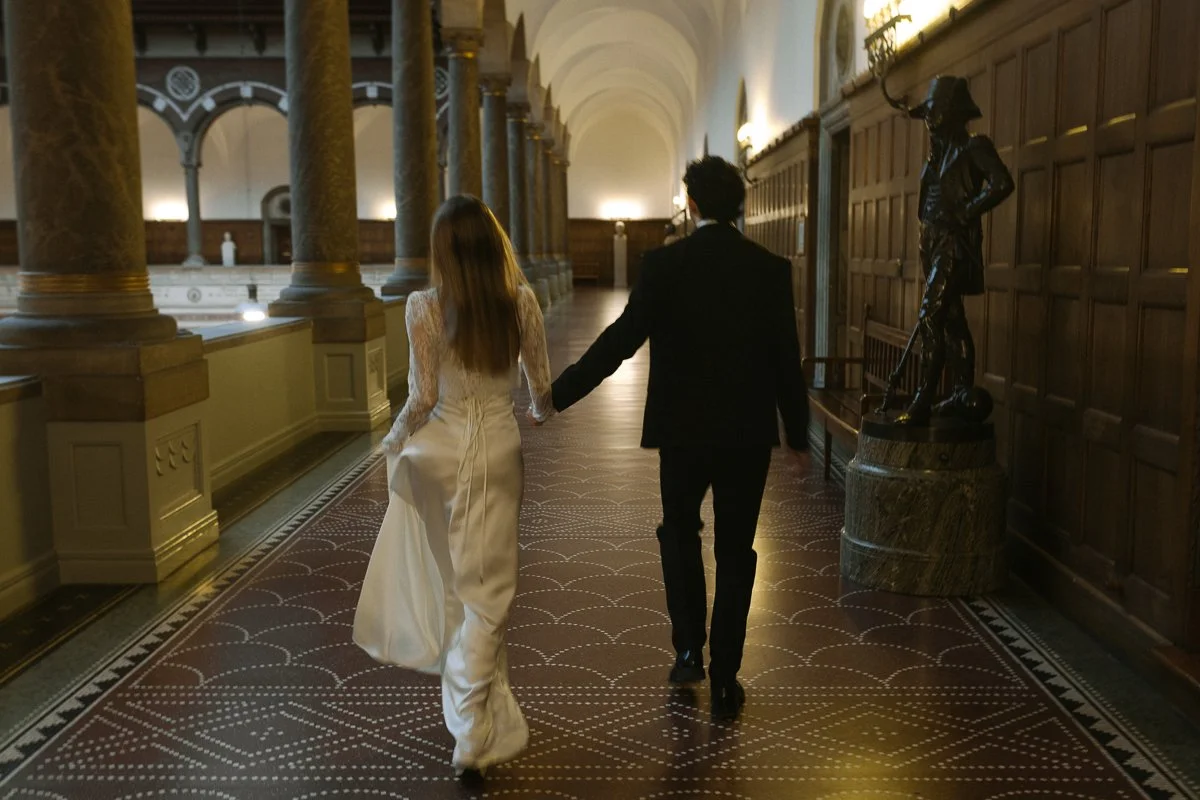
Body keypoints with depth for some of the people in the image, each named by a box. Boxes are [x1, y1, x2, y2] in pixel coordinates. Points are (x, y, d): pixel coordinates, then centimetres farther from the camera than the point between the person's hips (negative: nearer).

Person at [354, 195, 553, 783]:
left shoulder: (424, 307, -11)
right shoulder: (521, 301, -6)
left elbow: (422, 398, -11)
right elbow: (541, 383, 3)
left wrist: (394, 440, 8)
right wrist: (540, 411, 26)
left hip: (437, 448, 0)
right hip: (496, 451, 1)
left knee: (450, 575, 22)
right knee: (487, 590, 7)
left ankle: (467, 682, 42)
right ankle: (473, 737, 9)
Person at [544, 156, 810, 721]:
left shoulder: (664, 264, -9)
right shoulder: (771, 269, -3)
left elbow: (621, 340, -13)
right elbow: (786, 358, -2)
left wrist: (558, 395, -7)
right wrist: (797, 433, 9)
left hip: (682, 430, -1)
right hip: (749, 434, 2)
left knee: (679, 533, 22)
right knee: (735, 553, 11)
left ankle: (689, 649, 15)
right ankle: (724, 682, 17)